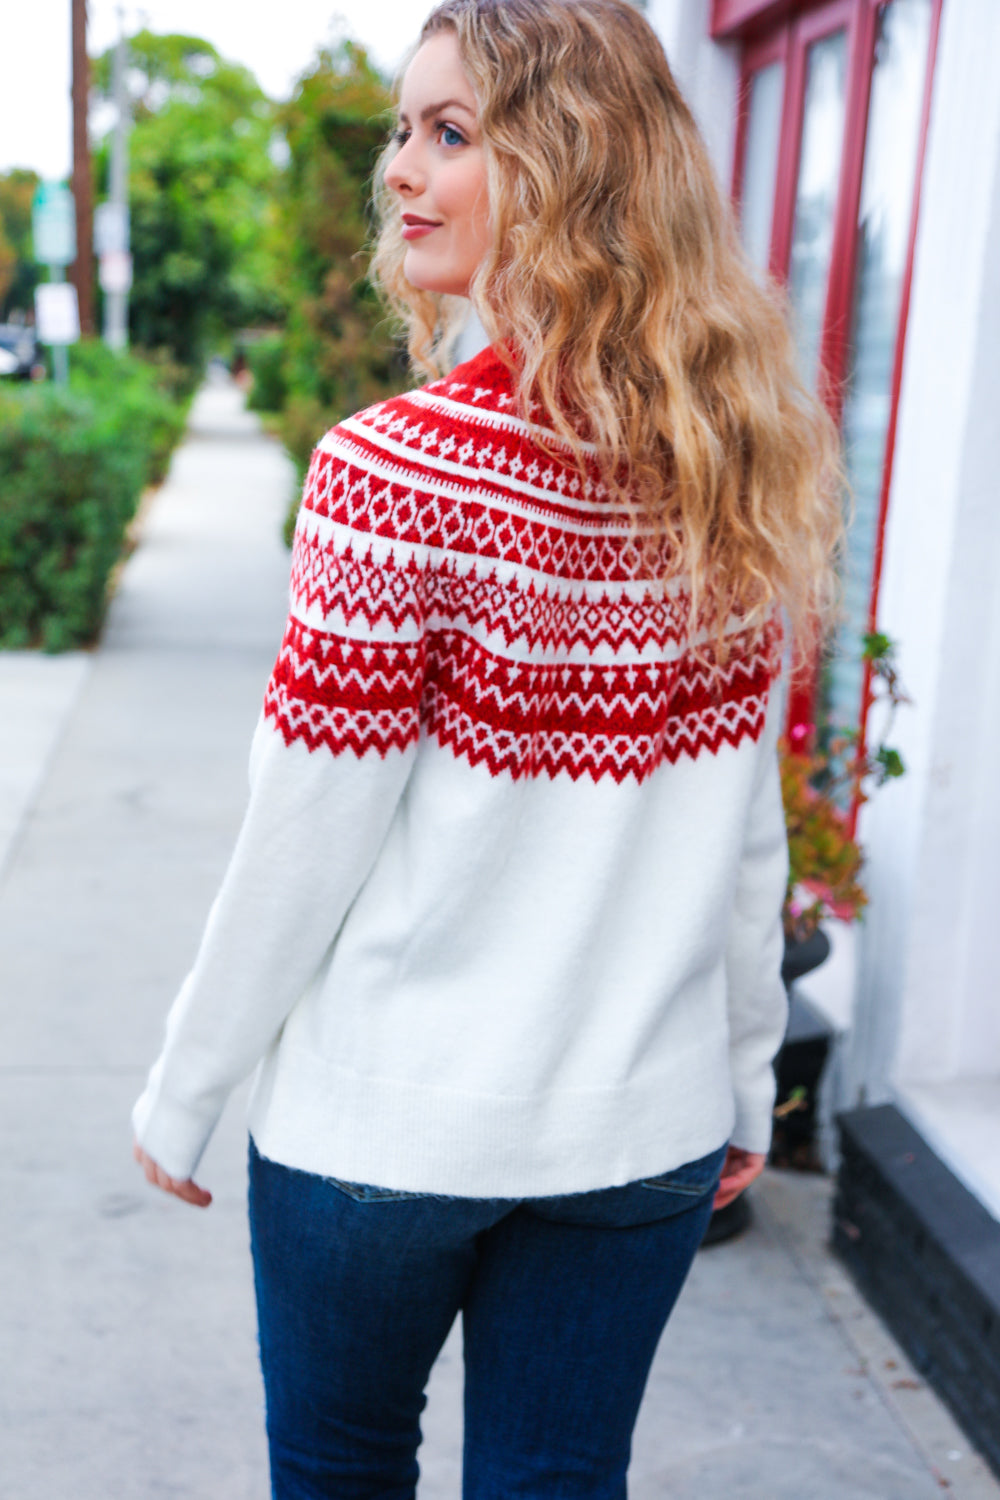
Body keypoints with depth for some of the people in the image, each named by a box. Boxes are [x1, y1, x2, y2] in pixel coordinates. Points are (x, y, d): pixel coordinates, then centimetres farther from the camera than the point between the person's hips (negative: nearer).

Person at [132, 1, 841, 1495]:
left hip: (389, 1127, -4)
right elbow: (747, 826, 4)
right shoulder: (743, 472, -3)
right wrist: (746, 1078, 15)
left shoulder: (401, 472, -21)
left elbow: (306, 844, -16)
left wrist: (183, 1093, -1)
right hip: (647, 1124, 5)